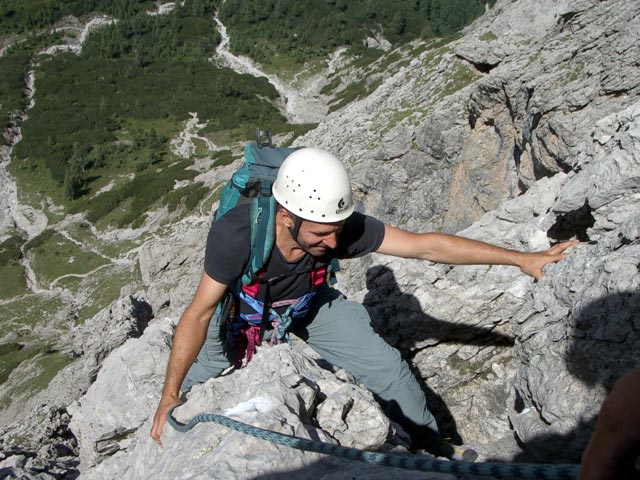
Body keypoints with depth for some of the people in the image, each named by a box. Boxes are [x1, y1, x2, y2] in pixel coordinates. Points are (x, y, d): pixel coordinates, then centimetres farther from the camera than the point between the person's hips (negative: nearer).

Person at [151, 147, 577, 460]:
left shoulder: (343, 227, -33)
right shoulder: (235, 234, -40)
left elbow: (426, 246, -30)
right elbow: (199, 315, -29)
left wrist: (521, 258, -29)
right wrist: (169, 397, -28)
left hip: (311, 305, 2)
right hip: (241, 309, -1)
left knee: (388, 367, -4)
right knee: (189, 389, -8)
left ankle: (435, 448, 21)